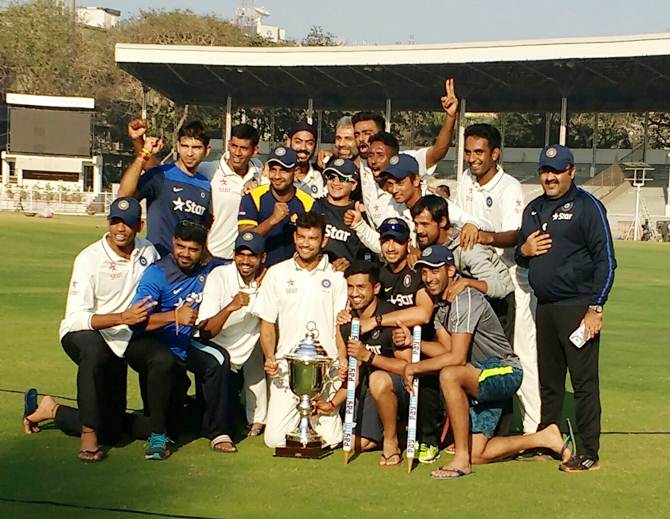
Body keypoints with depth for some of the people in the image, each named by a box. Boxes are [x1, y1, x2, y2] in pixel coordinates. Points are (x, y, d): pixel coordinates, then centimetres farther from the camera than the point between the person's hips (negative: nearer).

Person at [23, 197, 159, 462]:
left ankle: (52, 410, 26)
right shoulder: (90, 258, -18)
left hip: (119, 343, 5)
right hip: (81, 335, -5)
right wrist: (123, 317, -37)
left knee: (111, 433, 2)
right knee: (94, 350, -44)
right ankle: (89, 433, -32)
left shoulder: (148, 251, -2)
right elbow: (76, 318, -24)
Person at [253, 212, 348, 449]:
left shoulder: (335, 276, 6)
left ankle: (314, 414, 27)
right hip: (287, 365, 1)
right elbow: (267, 322, 10)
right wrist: (269, 357, -7)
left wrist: (343, 359, -12)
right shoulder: (277, 273, 8)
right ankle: (298, 413, 24)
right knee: (275, 438, -8)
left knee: (331, 439, -6)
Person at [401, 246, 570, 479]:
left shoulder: (465, 298, -22)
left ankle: (461, 460, -28)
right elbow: (446, 348, 3)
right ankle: (545, 439, 20)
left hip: (505, 371, -9)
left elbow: (457, 358, -26)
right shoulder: (437, 301, 7)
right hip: (479, 377, 9)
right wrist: (412, 341, -11)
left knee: (449, 375, -37)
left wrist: (415, 368, -19)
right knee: (476, 454, 3)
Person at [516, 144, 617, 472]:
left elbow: (605, 260, -9)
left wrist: (595, 308, -14)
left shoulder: (587, 206, -5)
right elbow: (521, 256, 26)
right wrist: (524, 250, 1)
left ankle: (589, 453, -1)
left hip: (577, 307, -7)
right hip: (545, 307, 7)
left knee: (584, 381, -5)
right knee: (548, 380, 14)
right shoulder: (533, 209, 17)